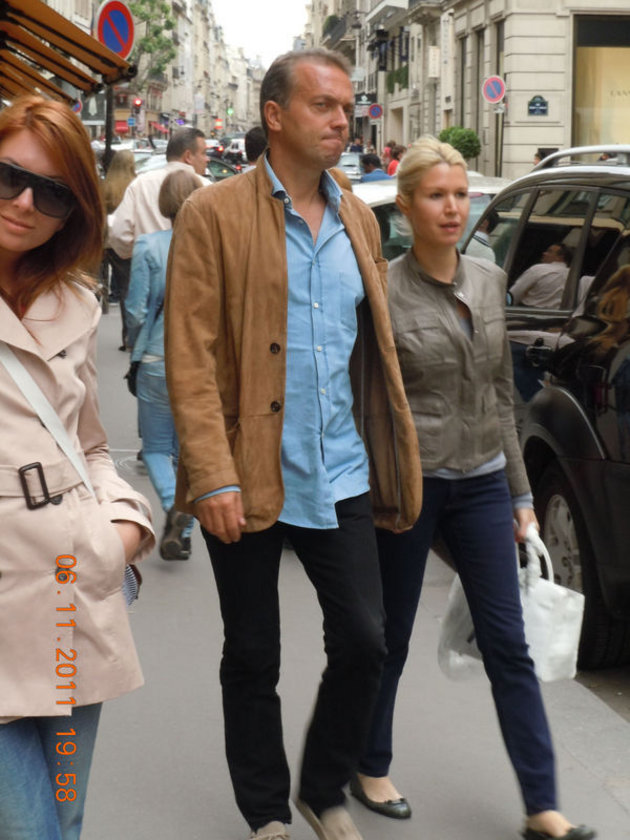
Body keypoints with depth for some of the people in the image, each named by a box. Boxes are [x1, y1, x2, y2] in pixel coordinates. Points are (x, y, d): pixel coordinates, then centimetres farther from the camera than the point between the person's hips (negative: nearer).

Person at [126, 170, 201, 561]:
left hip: (161, 358, -2)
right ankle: (184, 532, 13)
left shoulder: (149, 246, -8)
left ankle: (173, 503, -17)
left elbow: (137, 310, -7)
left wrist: (138, 348, 11)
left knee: (157, 447, 11)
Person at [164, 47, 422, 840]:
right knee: (253, 658, 9)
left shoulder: (357, 219, 10)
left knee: (363, 642, 4)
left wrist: (395, 460, 9)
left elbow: (376, 349, 14)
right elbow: (190, 356, -12)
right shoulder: (214, 214, -7)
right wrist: (215, 478, -18)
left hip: (339, 477, 4)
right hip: (248, 479, -4)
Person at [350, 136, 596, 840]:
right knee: (389, 640, 11)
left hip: (481, 483, 5)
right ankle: (370, 770, 32)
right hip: (407, 484, -4)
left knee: (509, 648, 4)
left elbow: (501, 394, 13)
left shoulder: (490, 281, 7)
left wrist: (520, 490, 13)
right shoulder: (383, 292, -9)